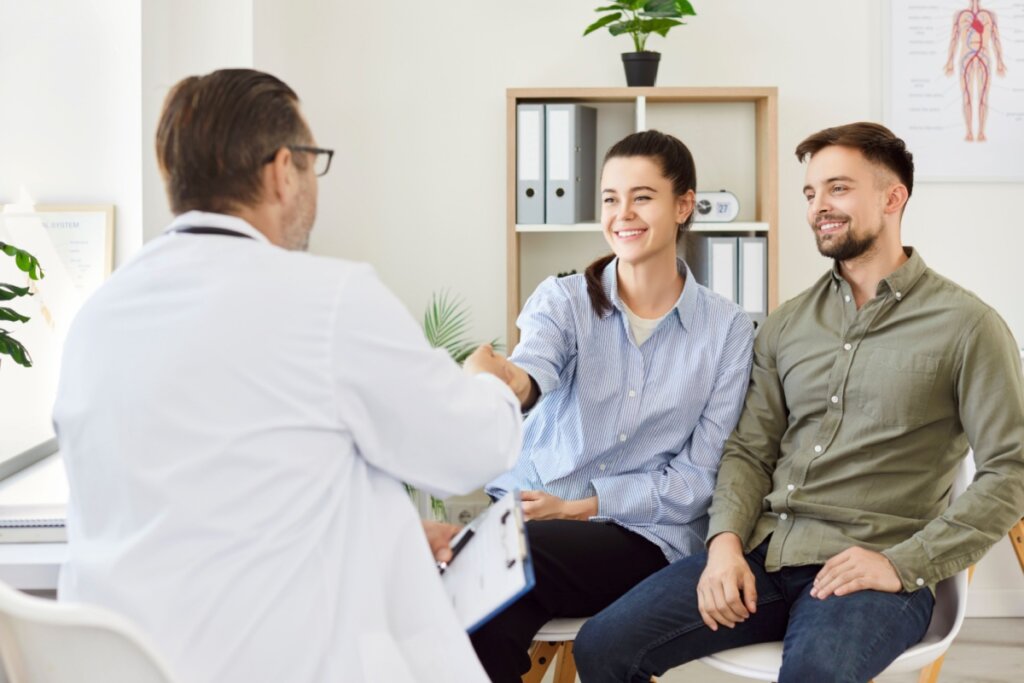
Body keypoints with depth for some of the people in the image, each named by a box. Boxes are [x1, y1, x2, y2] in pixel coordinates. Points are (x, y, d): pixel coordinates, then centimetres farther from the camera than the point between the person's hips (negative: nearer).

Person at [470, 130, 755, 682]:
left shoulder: (727, 330, 1)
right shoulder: (563, 299, 3)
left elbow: (699, 477, -2)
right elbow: (533, 369, -20)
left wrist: (578, 506, -10)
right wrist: (503, 378, -44)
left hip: (645, 535, -1)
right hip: (527, 508, 2)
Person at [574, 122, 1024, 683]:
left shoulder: (967, 326, -1)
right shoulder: (786, 324, 14)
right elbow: (750, 451, 13)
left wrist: (902, 564, -14)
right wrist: (726, 540, -6)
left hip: (875, 567, -5)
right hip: (763, 552, 5)